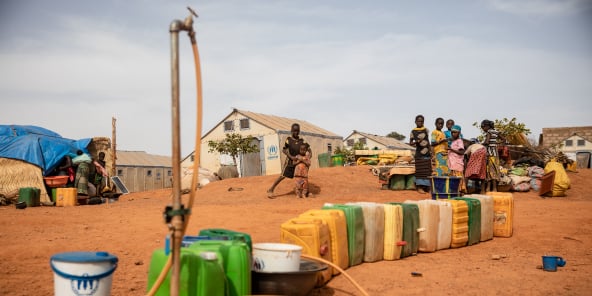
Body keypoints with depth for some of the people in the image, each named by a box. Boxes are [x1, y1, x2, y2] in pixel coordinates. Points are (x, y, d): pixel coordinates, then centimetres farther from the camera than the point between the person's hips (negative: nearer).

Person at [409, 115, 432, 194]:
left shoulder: (426, 130, 8)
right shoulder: (413, 131, -1)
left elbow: (428, 141, 14)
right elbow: (410, 143, 2)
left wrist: (430, 151, 11)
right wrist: (417, 141, -18)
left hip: (427, 153, 4)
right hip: (419, 154, -4)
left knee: (427, 170, 5)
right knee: (420, 170, -4)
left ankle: (426, 186, 13)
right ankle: (419, 187, 0)